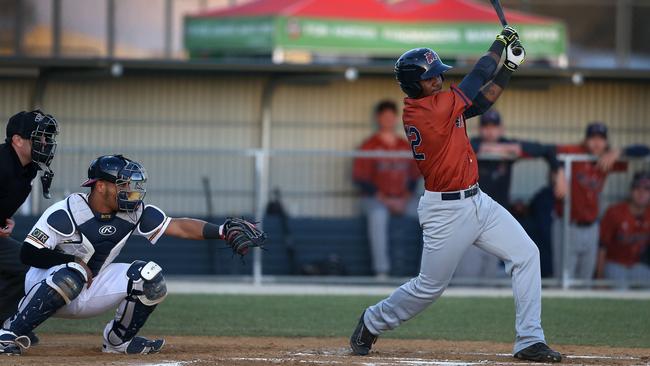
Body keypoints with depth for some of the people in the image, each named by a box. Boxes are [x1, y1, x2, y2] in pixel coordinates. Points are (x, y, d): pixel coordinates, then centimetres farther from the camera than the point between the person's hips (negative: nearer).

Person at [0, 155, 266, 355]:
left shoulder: (134, 213, -7)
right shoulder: (65, 213, -23)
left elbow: (179, 227, -7)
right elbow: (28, 253, -23)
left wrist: (222, 232, -19)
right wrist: (75, 261, -27)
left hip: (91, 290, 6)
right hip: (44, 285, -6)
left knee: (149, 276, -11)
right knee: (71, 275, -41)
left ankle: (118, 340, 7)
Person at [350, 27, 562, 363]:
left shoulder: (420, 108, 4)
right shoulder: (431, 109, -21)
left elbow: (479, 103, 11)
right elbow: (478, 78, -13)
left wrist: (509, 67, 4)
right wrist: (501, 42, 0)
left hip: (477, 202, 9)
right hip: (446, 212, -9)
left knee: (526, 254, -1)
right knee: (429, 287, 3)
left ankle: (529, 341, -2)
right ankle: (372, 322, 29)